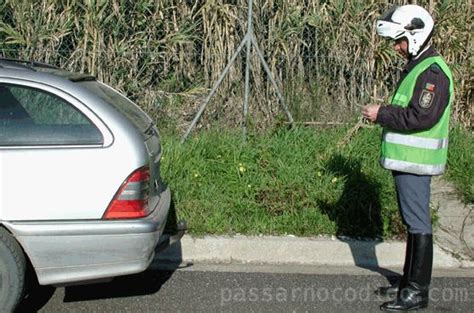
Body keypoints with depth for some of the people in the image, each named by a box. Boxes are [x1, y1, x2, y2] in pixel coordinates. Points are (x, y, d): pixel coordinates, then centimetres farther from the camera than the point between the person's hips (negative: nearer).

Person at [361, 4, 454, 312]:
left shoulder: (432, 71, -17)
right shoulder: (416, 67, 16)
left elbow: (422, 117, -25)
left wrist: (382, 113, -16)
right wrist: (384, 114, 7)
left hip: (415, 161, -11)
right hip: (407, 159, 11)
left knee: (418, 223, -5)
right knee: (412, 222, 17)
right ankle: (410, 280, 28)